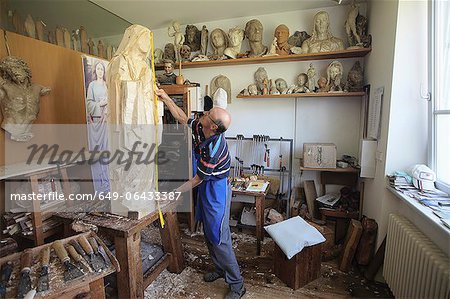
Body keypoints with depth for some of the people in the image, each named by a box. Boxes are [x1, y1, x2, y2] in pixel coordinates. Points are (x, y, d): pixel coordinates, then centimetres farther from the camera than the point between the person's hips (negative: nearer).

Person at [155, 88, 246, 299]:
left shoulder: (214, 149, -31)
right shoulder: (200, 129, -8)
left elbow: (196, 180, -21)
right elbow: (182, 118, 11)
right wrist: (166, 98, 8)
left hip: (216, 190, -9)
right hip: (207, 187, 9)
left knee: (218, 238, 0)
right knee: (208, 233, 21)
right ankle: (220, 268, 42)